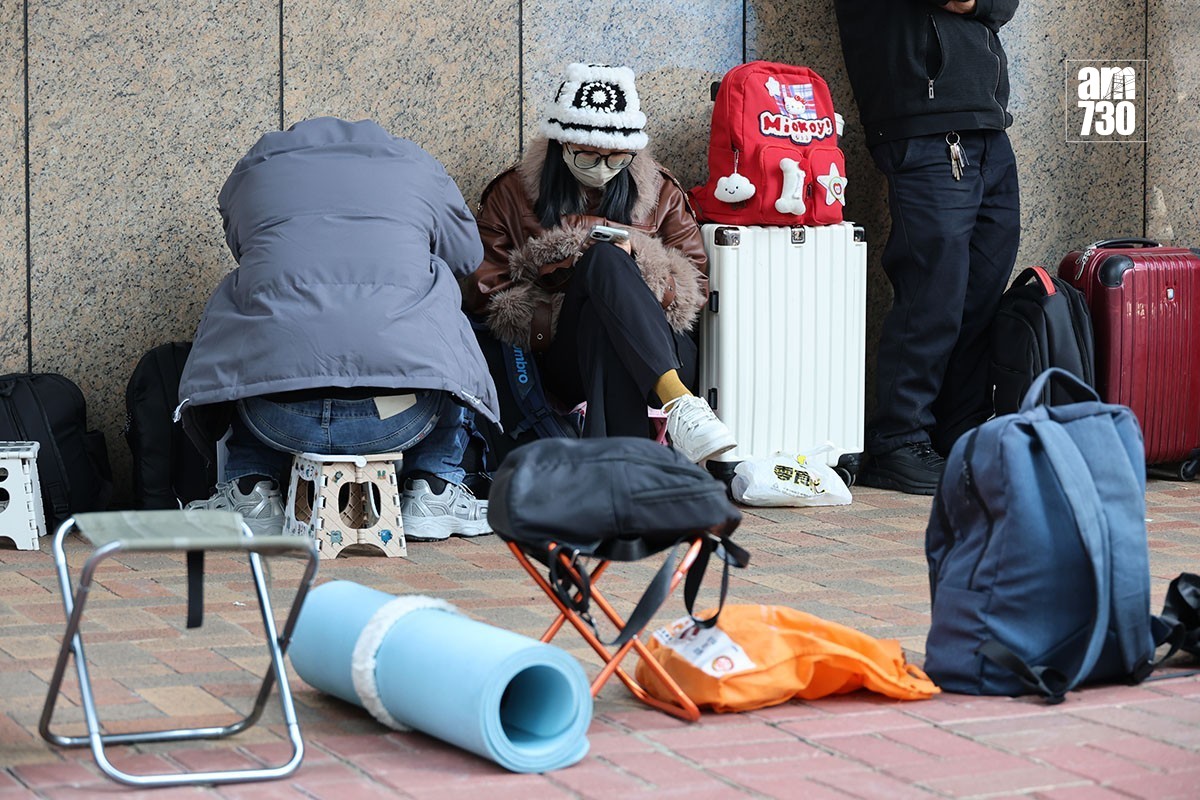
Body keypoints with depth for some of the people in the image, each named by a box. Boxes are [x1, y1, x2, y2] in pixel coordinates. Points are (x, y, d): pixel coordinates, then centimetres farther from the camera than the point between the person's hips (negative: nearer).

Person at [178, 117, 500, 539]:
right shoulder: (418, 168, 19)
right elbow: (468, 256, 36)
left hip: (277, 419, 1)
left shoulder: (251, 172, 21)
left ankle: (250, 489, 23)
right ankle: (433, 486, 23)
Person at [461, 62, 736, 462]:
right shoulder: (511, 195, 14)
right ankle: (678, 402, -53)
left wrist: (636, 262, -8)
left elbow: (695, 284, 12)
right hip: (563, 362, -1)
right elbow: (485, 294, 6)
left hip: (661, 354, 1)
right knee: (604, 257, -31)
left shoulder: (658, 190, 18)